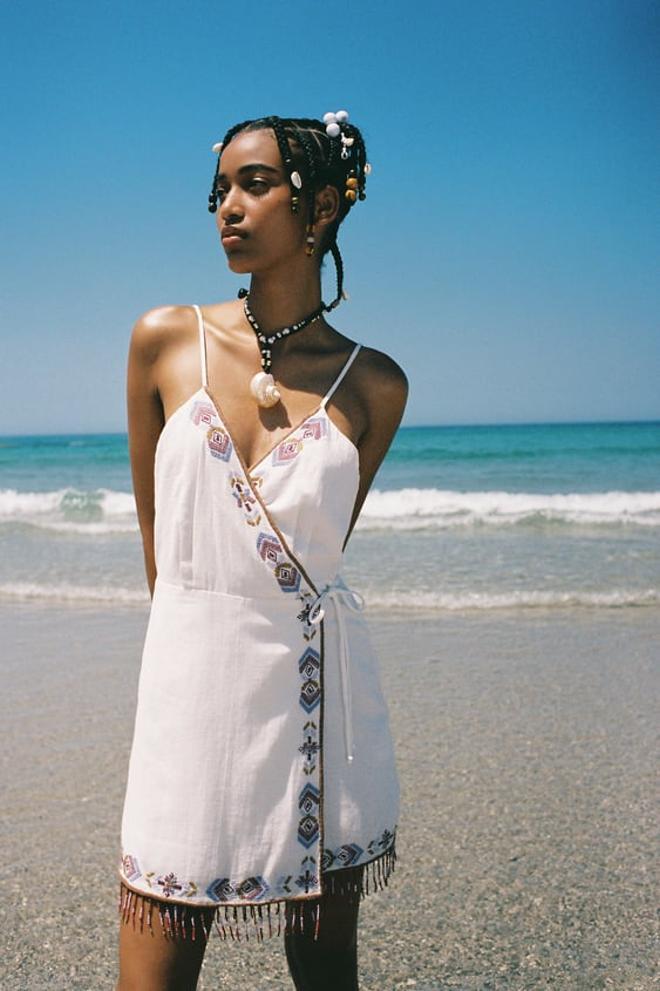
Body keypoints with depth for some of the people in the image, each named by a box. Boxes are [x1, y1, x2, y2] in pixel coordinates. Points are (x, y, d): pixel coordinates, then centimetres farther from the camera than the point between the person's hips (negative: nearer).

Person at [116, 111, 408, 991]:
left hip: (321, 690, 1)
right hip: (191, 683, 0)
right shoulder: (166, 340, 1)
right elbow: (154, 528, 9)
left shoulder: (374, 385, 1)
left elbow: (321, 551, 9)